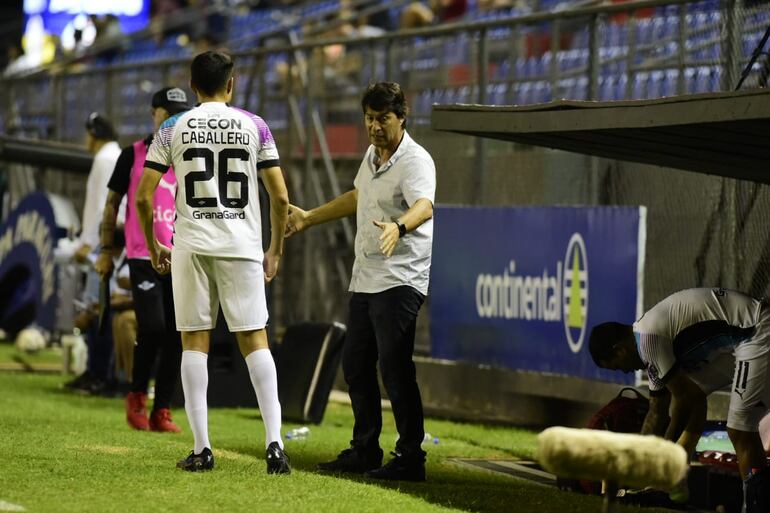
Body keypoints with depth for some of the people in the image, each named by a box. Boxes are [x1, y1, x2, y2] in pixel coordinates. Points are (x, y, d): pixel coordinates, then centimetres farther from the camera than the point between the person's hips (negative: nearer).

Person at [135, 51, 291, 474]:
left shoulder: (172, 129, 4)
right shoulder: (254, 126, 4)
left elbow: (143, 196, 1)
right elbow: (280, 196, 3)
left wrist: (153, 246, 15)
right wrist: (276, 249, 14)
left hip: (191, 246, 0)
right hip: (242, 245, 0)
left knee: (195, 342, 5)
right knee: (255, 340, 2)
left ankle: (202, 449, 1)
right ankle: (274, 442, -8)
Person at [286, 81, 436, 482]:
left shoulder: (415, 161, -15)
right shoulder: (372, 154, 13)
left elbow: (424, 206, -35)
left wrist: (398, 227, -55)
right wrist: (308, 219, 39)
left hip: (400, 280, -9)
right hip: (364, 279, 9)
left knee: (395, 367, -15)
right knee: (355, 365, 13)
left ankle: (410, 458, -11)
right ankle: (365, 451, 25)